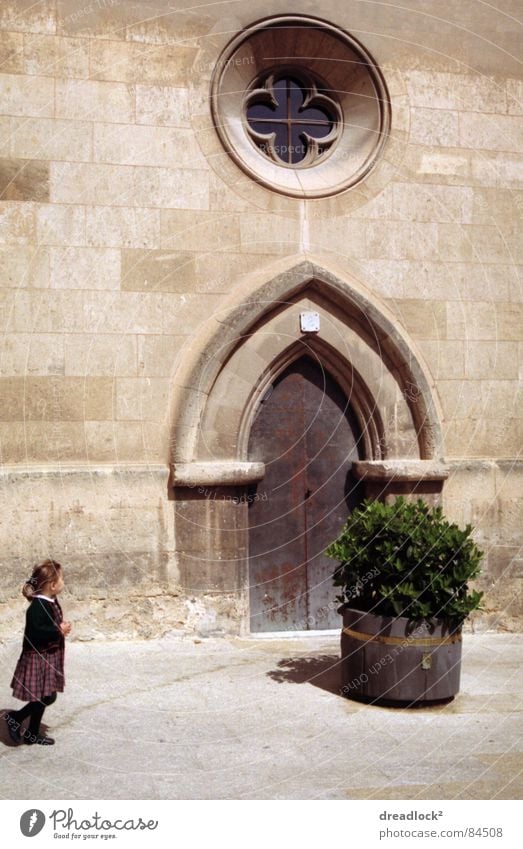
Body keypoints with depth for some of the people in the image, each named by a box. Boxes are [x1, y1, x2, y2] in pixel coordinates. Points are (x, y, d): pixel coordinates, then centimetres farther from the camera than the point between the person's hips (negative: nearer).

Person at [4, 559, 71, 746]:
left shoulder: (51, 602, 7)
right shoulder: (37, 606, -23)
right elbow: (35, 632, -31)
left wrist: (62, 628, 1)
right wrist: (59, 631, -23)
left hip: (49, 657, 9)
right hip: (37, 659, -9)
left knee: (46, 697, 15)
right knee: (45, 698, -5)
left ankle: (32, 733, 26)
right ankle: (14, 717, 13)